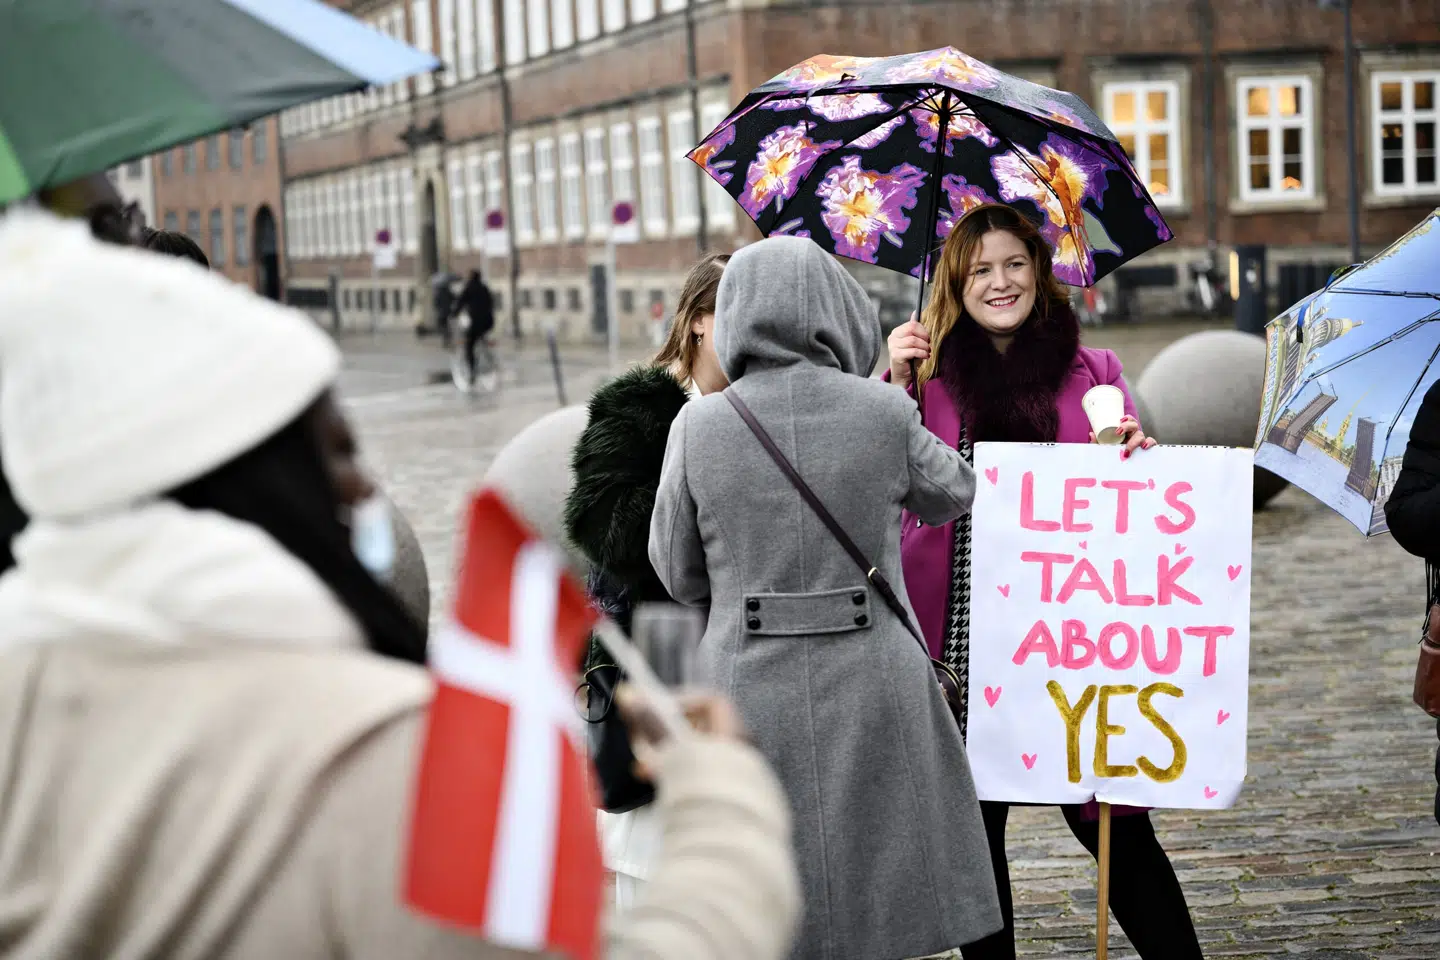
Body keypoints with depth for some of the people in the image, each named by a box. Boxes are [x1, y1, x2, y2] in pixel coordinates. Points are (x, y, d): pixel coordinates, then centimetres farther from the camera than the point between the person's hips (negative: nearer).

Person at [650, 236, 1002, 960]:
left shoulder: (698, 426, -5)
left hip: (751, 691, 0)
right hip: (871, 694, 0)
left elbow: (679, 575, 3)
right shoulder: (884, 413, -6)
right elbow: (950, 495, 14)